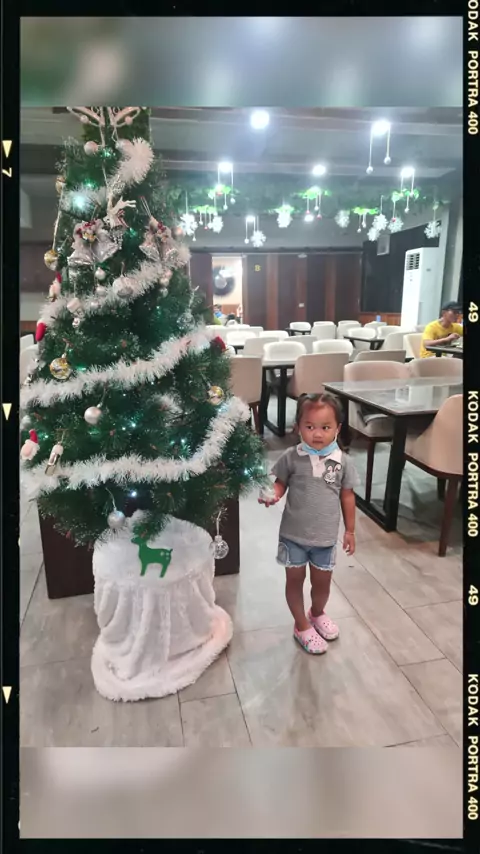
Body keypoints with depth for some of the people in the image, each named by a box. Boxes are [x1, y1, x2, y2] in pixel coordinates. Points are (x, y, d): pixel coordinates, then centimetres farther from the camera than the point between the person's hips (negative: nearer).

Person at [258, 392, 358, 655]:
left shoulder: (343, 461, -9)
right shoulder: (291, 457, -14)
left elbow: (347, 496, 1)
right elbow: (281, 483, -2)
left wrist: (350, 530, 6)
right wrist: (272, 495, -25)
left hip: (326, 536, 2)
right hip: (294, 534, -1)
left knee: (322, 580, 20)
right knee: (295, 578, 14)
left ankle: (318, 614, 51)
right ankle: (302, 626, 37)